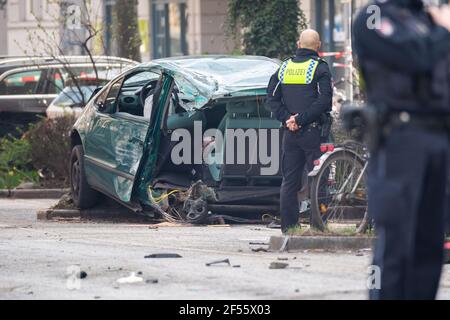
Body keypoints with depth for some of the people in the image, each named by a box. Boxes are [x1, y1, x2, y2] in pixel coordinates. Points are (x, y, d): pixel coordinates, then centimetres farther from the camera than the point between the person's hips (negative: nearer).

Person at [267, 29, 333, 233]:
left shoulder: (284, 67, 10)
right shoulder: (319, 68, -6)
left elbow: (272, 98, 5)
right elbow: (324, 101, -16)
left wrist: (286, 118, -3)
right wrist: (301, 119, -14)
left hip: (290, 133, 5)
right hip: (312, 132, -5)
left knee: (289, 181, 9)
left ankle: (287, 227, 8)